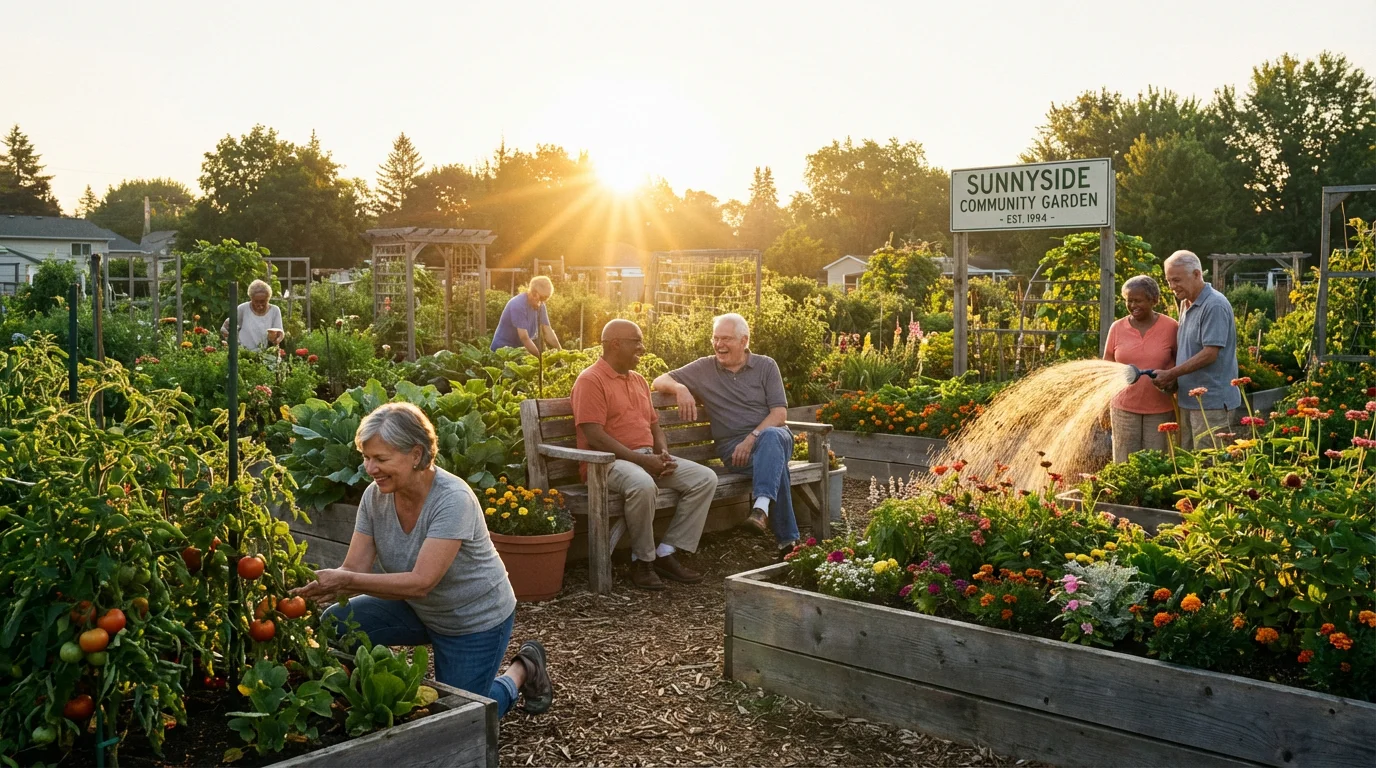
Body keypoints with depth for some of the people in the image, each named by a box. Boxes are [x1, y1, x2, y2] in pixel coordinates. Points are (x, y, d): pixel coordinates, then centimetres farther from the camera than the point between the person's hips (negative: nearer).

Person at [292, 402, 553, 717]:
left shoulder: (453, 499, -32)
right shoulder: (375, 495, -13)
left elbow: (421, 582, -37)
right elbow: (354, 569, -15)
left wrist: (346, 580, -43)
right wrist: (315, 588, -35)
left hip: (477, 619, -6)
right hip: (418, 610, 6)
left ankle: (523, 670, 24)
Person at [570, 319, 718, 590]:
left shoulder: (638, 380, 21)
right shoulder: (591, 380, -6)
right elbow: (595, 436, -16)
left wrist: (663, 453, 2)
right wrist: (641, 460, -20)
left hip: (649, 458, 8)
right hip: (610, 461, -8)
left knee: (705, 478, -8)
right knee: (643, 485, -39)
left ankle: (666, 553, -9)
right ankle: (642, 560, -16)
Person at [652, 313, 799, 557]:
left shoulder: (766, 366, 9)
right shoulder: (704, 368, 12)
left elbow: (780, 413, 0)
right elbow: (660, 381, 11)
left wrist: (752, 438, -16)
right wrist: (680, 388, -13)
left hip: (769, 433, 1)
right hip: (732, 445, -1)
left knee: (772, 437, -38)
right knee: (775, 462, -34)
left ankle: (762, 506, -55)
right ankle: (787, 538, -37)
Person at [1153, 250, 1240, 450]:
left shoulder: (1214, 305, -14)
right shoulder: (1186, 305, 14)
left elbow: (1210, 354, -20)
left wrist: (1171, 374, -17)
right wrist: (1173, 379, 5)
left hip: (1211, 401, -9)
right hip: (1189, 398, 9)